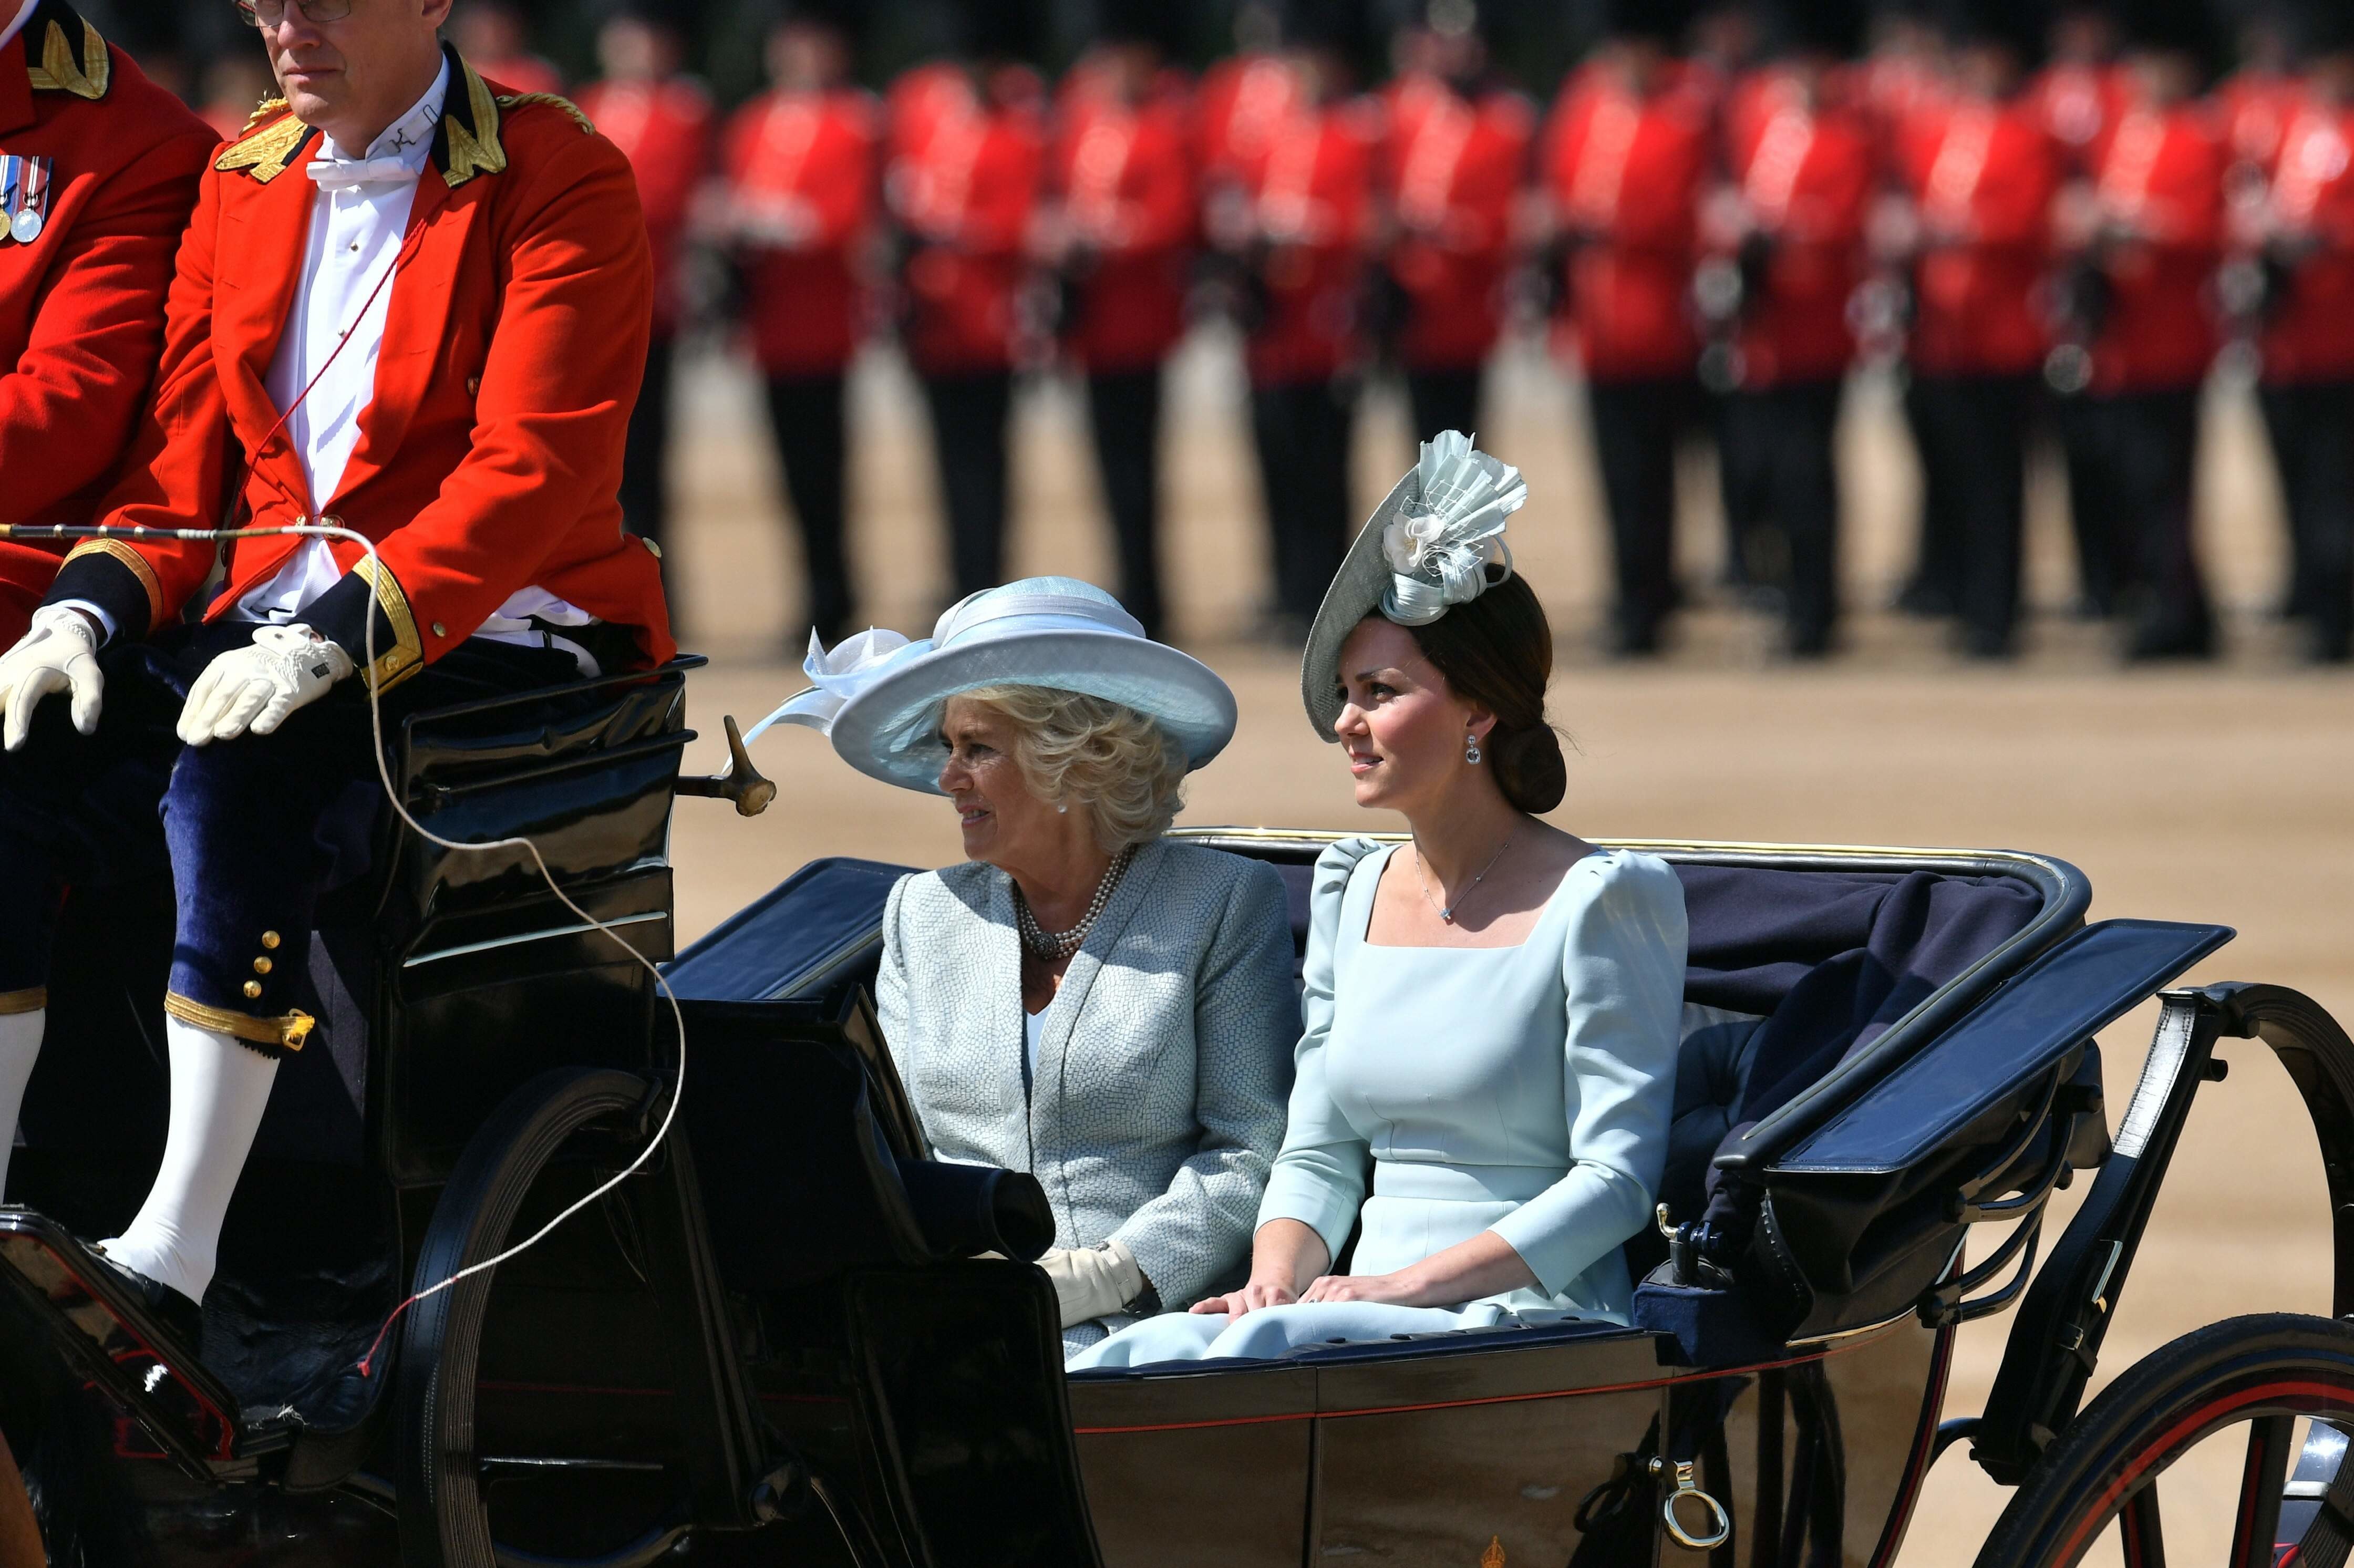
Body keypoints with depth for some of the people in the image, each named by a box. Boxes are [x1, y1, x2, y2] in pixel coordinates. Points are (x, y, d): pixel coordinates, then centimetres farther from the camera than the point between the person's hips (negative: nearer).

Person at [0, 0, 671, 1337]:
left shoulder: (563, 185, -7)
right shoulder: (242, 182, 14)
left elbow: (531, 477, -17)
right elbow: (184, 451, 14)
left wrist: (338, 639, -29)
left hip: (498, 631, -6)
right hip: (275, 617, 6)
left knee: (238, 770, -34)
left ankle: (176, 1258, -35)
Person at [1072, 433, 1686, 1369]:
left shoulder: (1600, 901, -4)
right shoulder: (1351, 893, 18)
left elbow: (1617, 1177, -9)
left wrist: (1408, 1285, -17)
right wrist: (1274, 1281, -4)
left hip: (1533, 1316, -6)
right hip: (1378, 1323, 6)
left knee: (1271, 1348, -36)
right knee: (1142, 1358, -26)